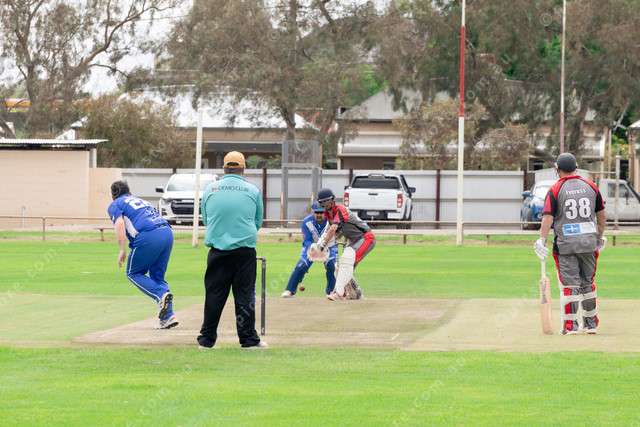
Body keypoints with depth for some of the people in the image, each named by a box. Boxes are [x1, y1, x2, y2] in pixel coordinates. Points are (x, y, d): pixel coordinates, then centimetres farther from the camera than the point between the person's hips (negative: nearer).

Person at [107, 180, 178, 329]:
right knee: (157, 276, 16)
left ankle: (161, 295, -12)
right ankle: (168, 316, 2)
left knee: (133, 273, 12)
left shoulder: (114, 205, 15)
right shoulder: (141, 201, 35)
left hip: (148, 237, -6)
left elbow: (119, 223, -4)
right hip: (168, 233, 6)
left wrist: (122, 249, -11)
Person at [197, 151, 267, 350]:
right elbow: (258, 222, 11)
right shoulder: (253, 191, 1)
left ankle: (207, 339, 9)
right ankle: (248, 339, 5)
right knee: (245, 295, 3)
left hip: (217, 250, 1)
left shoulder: (210, 189, 3)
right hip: (245, 250, -1)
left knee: (214, 295, 5)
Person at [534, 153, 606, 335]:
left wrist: (542, 240, -14)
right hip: (589, 244, 3)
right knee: (587, 283, 15)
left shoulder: (555, 190, -5)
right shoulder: (591, 187, 7)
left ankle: (570, 325, -4)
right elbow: (601, 215, 14)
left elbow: (548, 217, -14)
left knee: (569, 284, 0)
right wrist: (600, 236, 26)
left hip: (565, 245, -3)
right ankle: (590, 323, 20)